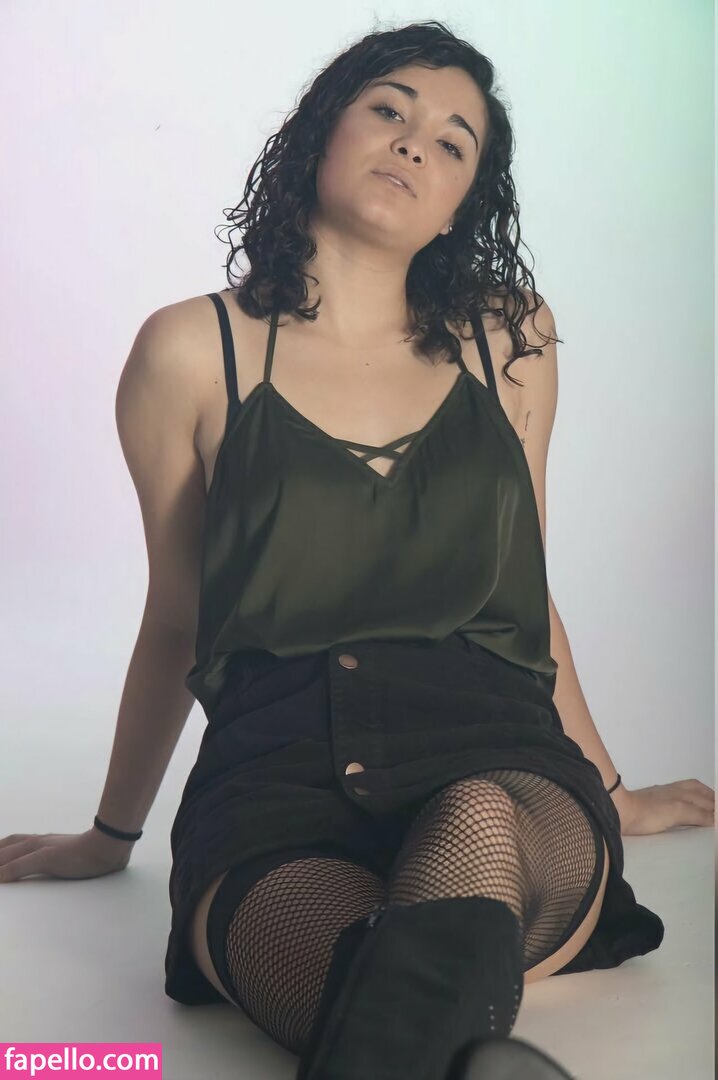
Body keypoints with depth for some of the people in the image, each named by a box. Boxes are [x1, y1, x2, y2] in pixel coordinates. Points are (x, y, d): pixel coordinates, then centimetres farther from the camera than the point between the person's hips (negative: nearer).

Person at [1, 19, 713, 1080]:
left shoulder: (510, 340, 15)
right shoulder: (194, 352, 8)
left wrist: (606, 790, 35)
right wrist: (113, 834, 28)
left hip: (500, 765, 2)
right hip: (278, 781, -2)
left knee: (478, 830, -37)